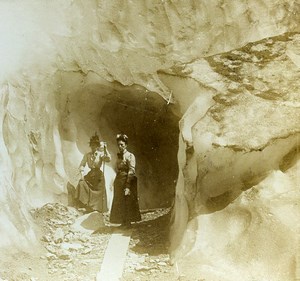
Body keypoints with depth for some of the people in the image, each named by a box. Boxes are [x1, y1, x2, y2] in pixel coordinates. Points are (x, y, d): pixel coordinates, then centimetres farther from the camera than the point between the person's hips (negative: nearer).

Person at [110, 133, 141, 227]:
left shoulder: (130, 156, -9)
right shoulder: (119, 156, 13)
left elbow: (131, 172, -15)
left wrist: (127, 186, -21)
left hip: (127, 182, -7)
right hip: (118, 182, 7)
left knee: (127, 203, -3)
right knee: (119, 203, 10)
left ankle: (128, 222, 5)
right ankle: (123, 222, 18)